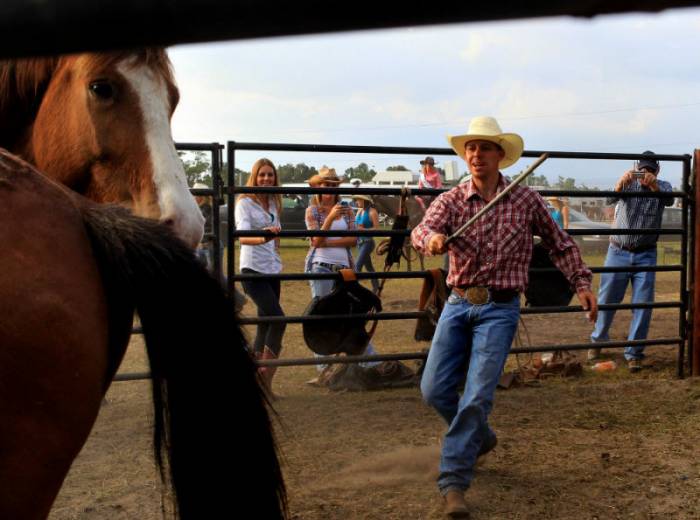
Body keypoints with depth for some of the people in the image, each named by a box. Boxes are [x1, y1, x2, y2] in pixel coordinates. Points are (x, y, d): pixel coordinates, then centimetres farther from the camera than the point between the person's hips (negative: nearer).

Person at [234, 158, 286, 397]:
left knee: (265, 323, 8)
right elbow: (243, 236, -24)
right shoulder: (245, 202, -9)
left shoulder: (273, 203, 13)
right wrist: (263, 238, -41)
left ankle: (259, 380, 14)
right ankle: (266, 374, -8)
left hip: (272, 270, 7)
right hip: (252, 269, -7)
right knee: (278, 318, -19)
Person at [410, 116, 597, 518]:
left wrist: (582, 282, 3)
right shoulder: (450, 200, 0)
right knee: (435, 390, 3)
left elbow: (560, 244, 10)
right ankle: (481, 439, 30)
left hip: (500, 308, -3)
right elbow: (422, 230, -19)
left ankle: (454, 482, -2)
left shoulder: (526, 200, -2)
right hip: (458, 304, 3)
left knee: (477, 396, -11)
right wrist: (432, 239, -43)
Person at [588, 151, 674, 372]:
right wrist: (620, 184, -49)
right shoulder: (628, 184, -4)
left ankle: (633, 354, 7)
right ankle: (598, 340, 30)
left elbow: (669, 200, -25)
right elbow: (611, 199, -25)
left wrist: (654, 186, -47)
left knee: (642, 305, -3)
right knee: (606, 300, 7)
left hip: (645, 255, 0)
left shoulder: (663, 187, -1)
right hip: (618, 252, 0)